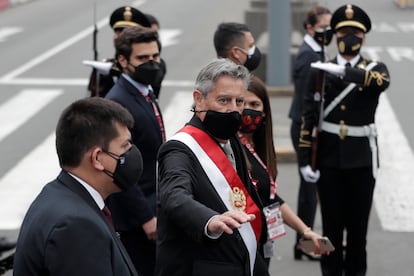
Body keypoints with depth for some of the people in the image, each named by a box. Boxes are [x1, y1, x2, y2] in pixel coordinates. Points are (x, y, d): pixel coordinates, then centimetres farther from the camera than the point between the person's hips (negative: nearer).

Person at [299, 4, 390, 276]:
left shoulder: (376, 68, 2)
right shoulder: (320, 71, 3)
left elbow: (381, 82, -24)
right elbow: (309, 117, 1)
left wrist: (344, 71, -37)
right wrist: (305, 160, -5)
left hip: (362, 160, 0)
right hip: (329, 159, 0)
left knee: (358, 225, 6)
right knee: (331, 224, 5)